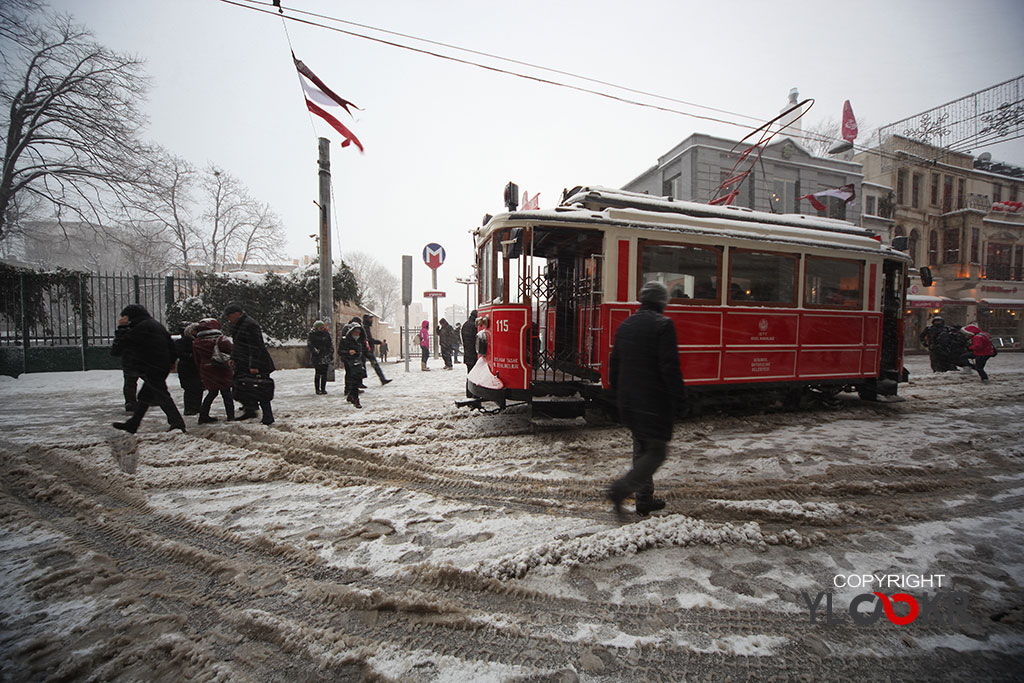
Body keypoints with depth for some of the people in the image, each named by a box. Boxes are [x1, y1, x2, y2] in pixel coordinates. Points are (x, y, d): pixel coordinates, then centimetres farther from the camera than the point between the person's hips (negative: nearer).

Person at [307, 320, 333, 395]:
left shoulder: (327, 334, 11)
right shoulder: (312, 334, -1)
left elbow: (331, 343, 15)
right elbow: (309, 344, -8)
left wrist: (331, 353, 7)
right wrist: (314, 350, -23)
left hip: (326, 357, 4)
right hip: (316, 357, -4)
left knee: (324, 374, 5)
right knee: (318, 373, -5)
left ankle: (323, 388, 14)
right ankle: (317, 389, 5)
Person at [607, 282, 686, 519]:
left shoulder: (625, 325, 10)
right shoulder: (663, 325, -11)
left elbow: (614, 363, 13)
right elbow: (670, 366, -17)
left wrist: (618, 393, 21)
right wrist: (679, 397, -9)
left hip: (629, 400, 7)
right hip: (654, 401, -7)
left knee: (641, 449, 18)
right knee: (656, 451, 1)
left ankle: (644, 500, 25)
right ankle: (621, 489, -12)